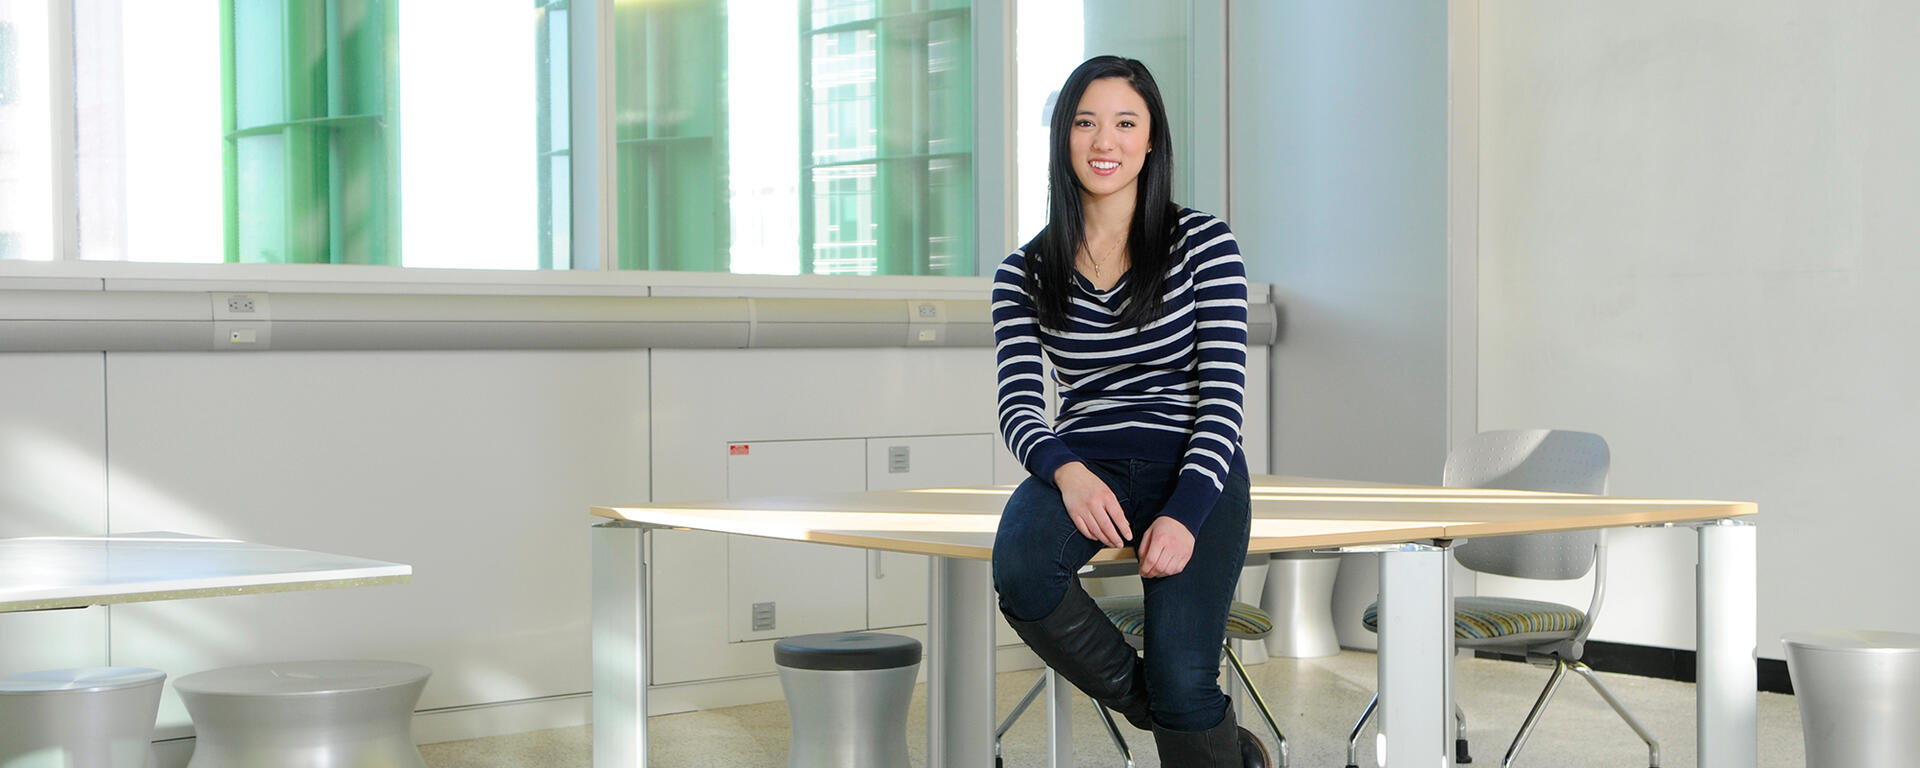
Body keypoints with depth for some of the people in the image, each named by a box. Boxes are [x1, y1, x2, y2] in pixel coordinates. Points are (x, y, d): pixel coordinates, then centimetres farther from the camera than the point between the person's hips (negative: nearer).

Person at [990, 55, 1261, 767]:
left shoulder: (1204, 243, 4)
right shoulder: (1024, 273, 10)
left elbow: (1223, 395, -3)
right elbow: (1019, 407, 1)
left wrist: (1184, 513, -18)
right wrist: (1068, 472, -22)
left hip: (1195, 468, -2)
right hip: (1085, 465, 3)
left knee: (1183, 683, -23)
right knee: (1020, 569, -33)